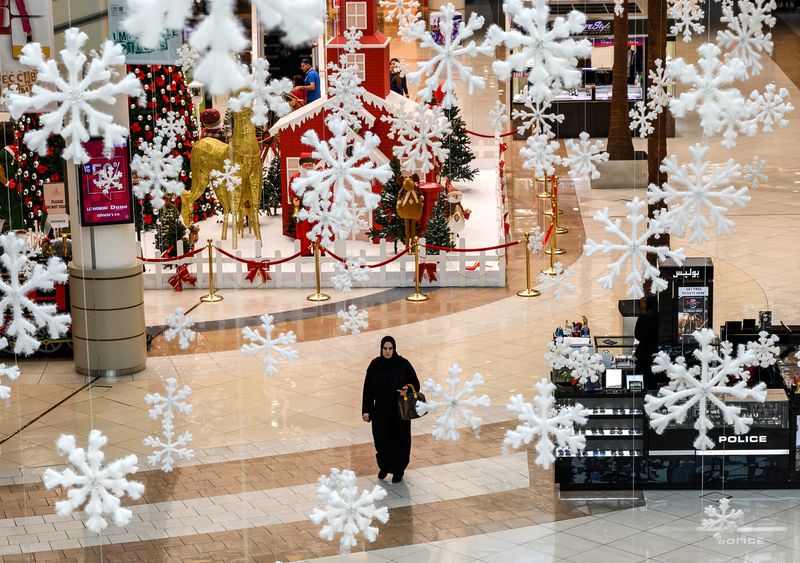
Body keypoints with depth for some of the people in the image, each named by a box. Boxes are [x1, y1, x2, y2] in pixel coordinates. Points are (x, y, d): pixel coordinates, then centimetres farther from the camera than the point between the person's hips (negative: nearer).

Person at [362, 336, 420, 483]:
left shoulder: (403, 364, -9)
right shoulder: (374, 365, -4)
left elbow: (415, 384, -2)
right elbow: (368, 389, 0)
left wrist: (407, 390, -24)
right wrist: (366, 410, -4)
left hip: (400, 411, -1)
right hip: (381, 411, 1)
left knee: (399, 440, 5)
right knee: (381, 440, 2)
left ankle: (398, 471, 22)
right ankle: (384, 467, 28)